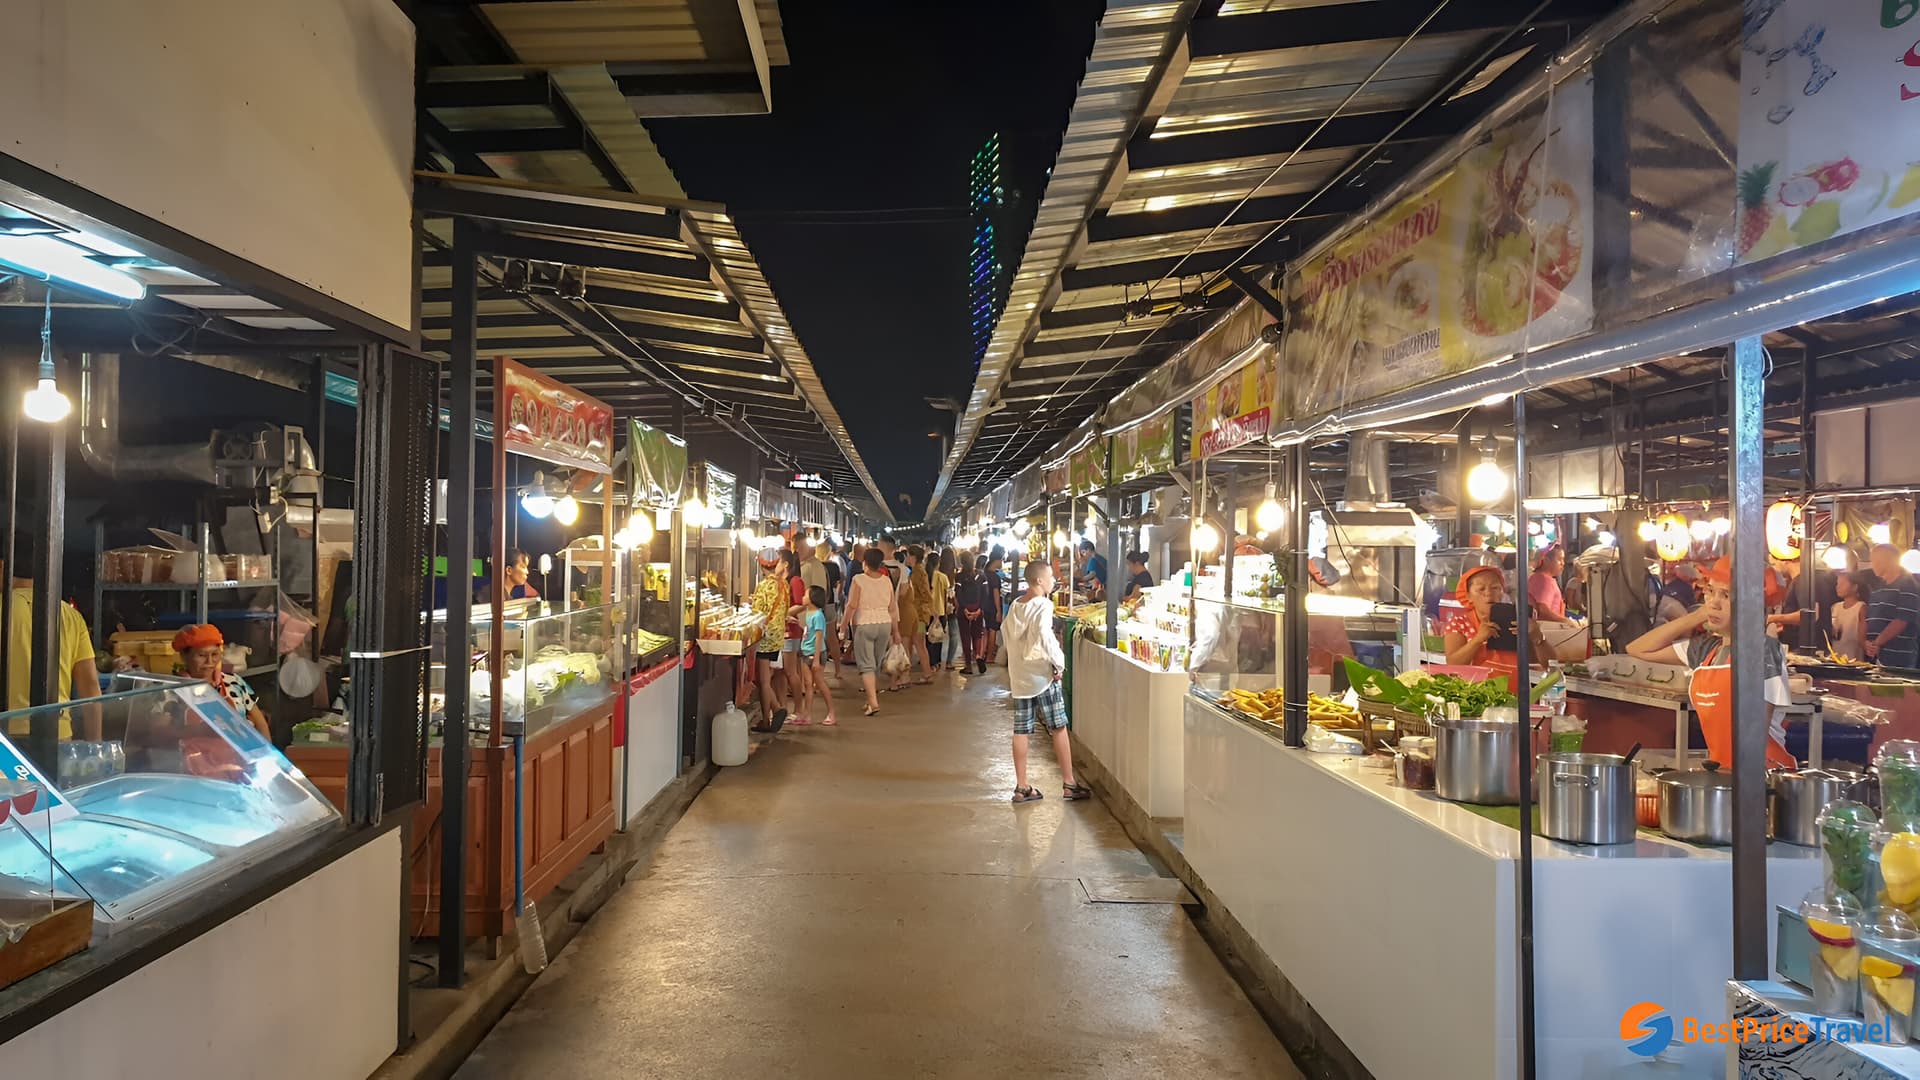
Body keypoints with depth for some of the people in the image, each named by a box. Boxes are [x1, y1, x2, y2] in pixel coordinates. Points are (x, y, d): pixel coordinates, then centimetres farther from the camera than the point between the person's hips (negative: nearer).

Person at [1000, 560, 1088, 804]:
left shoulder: (1015, 606, 11)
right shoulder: (1043, 605, -13)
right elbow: (1044, 635, -29)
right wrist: (1059, 662, -20)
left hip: (1019, 675, 7)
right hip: (1042, 674, -7)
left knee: (1021, 731, 7)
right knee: (1059, 729, 3)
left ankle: (1022, 787, 10)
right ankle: (1069, 785, 7)